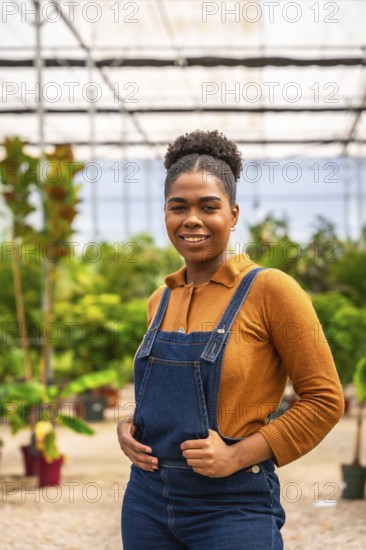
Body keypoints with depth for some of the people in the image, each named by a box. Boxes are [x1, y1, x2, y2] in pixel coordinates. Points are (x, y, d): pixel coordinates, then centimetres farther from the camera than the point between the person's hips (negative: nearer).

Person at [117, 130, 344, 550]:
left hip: (232, 507, -5)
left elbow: (325, 399, -8)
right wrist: (128, 426, 1)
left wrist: (239, 455, -16)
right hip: (147, 500, 5)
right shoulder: (161, 300, 7)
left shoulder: (269, 290, -9)